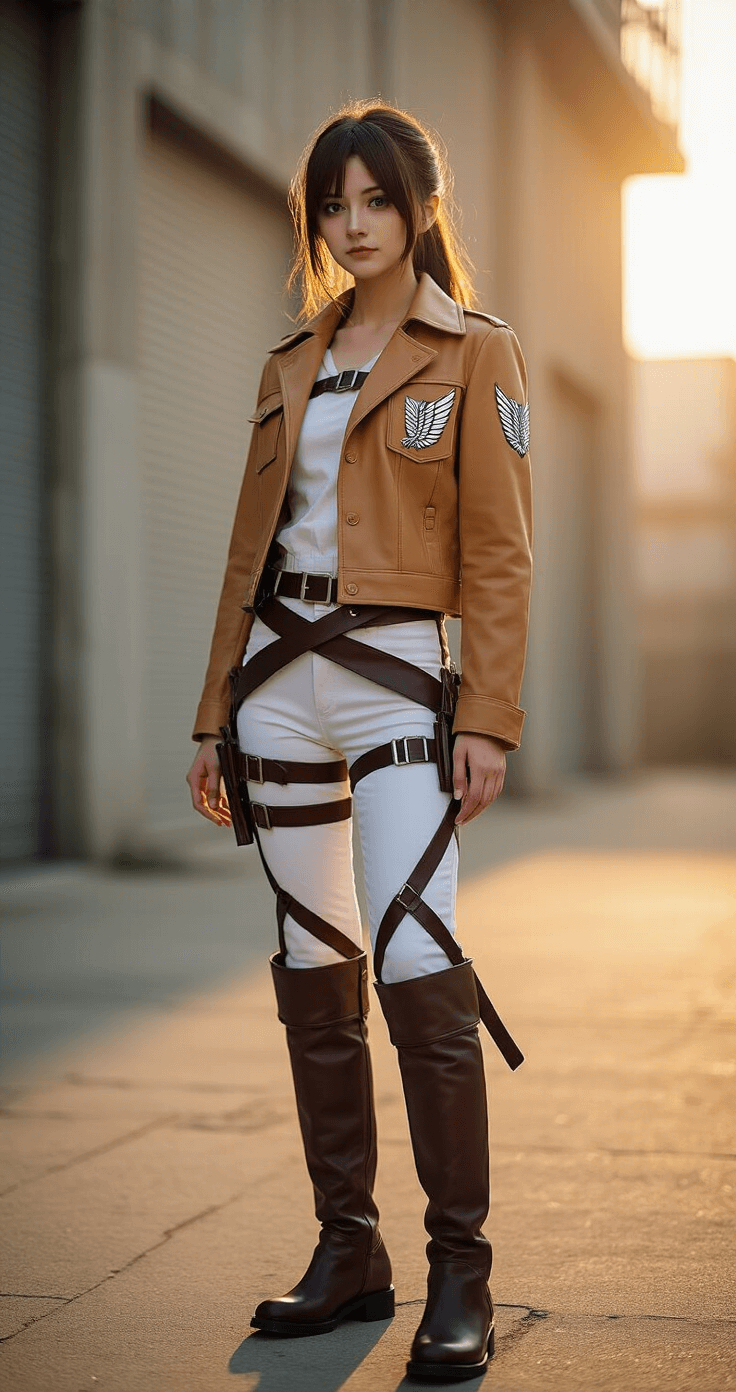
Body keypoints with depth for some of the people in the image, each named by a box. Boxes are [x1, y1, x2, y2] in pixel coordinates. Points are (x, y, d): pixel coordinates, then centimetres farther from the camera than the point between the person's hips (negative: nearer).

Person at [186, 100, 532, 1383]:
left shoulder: (473, 357, 1)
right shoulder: (291, 366, 16)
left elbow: (497, 553, -4)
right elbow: (252, 543, 17)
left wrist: (489, 720, -13)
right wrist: (215, 716, 14)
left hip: (395, 677, -5)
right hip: (278, 678, 6)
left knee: (415, 967, -15)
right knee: (313, 970, 7)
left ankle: (460, 1277, -5)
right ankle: (349, 1253, 16)